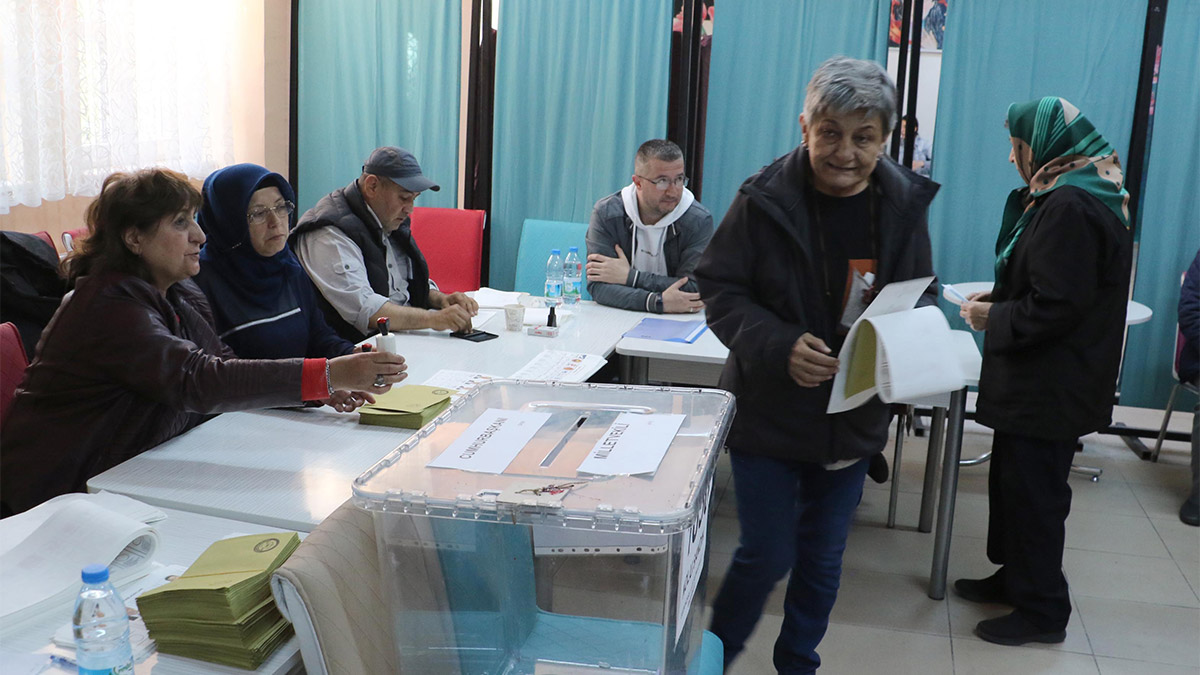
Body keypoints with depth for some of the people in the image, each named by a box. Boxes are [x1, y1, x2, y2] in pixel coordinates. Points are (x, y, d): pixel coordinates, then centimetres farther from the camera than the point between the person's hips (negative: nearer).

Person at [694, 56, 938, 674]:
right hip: (768, 410, -3)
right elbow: (720, 290, -11)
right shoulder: (765, 201, -15)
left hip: (855, 415, 4)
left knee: (823, 558, 17)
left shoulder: (904, 205, -3)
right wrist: (779, 346, -28)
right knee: (767, 554, 2)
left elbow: (920, 300, 7)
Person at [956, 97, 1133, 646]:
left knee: (1033, 494, 1)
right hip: (1039, 384, 11)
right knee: (1013, 481, 20)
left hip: (1050, 388, -11)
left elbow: (1054, 307, -25)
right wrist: (996, 299, 6)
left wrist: (993, 318, -12)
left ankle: (1042, 611, 15)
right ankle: (1014, 579, 36)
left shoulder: (1068, 207, -23)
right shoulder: (1069, 196, 11)